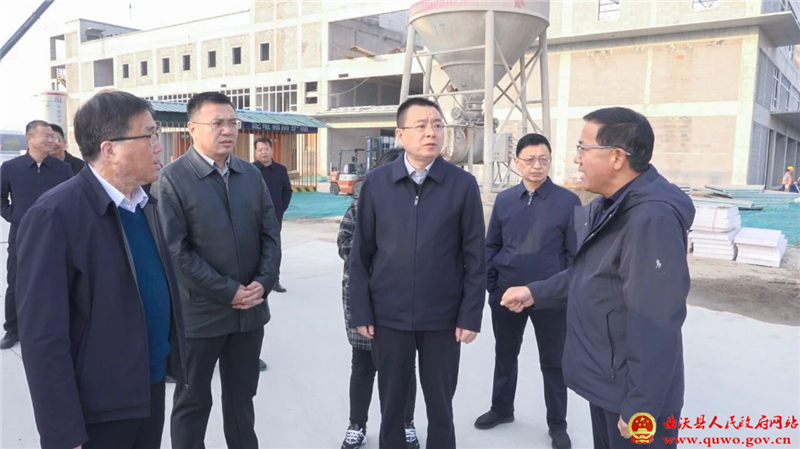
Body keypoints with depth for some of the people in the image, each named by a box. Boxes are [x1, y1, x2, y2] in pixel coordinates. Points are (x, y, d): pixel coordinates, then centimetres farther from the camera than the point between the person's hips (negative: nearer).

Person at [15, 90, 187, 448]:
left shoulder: (145, 202, 4)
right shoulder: (56, 214, -18)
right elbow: (43, 336, -19)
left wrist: (172, 358, 13)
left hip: (152, 389, 7)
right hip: (99, 409, -7)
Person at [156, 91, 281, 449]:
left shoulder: (251, 174, 6)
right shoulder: (173, 178, -9)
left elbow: (270, 234, 6)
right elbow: (177, 250, -14)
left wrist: (264, 282, -9)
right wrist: (228, 291, -15)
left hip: (250, 309, 5)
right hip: (199, 312, -4)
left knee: (242, 397, 19)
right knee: (192, 402, 13)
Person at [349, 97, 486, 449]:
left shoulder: (463, 184, -4)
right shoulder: (376, 182, -2)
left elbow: (475, 257, -3)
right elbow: (360, 254, 0)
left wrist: (470, 315, -6)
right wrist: (361, 311, -2)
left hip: (443, 316, 0)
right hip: (388, 315, 1)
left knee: (440, 407, 15)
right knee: (391, 405, 17)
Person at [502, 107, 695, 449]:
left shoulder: (652, 218, -27)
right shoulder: (608, 206, 7)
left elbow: (654, 325, -28)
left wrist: (640, 407, -24)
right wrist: (535, 293, 9)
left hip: (632, 393, -9)